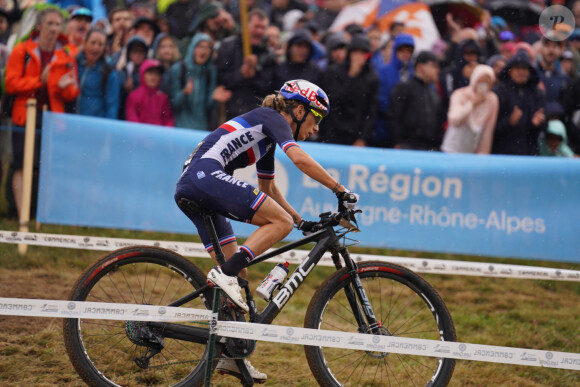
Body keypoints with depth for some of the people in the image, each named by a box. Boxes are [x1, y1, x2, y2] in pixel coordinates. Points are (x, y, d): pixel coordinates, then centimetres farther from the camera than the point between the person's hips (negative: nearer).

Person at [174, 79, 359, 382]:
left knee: (236, 270, 10)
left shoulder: (266, 139, 29)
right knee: (281, 222, -14)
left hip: (187, 189, 10)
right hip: (206, 175, -10)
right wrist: (341, 191, -10)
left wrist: (302, 222, 37)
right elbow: (300, 159, -14)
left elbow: (269, 189, 40)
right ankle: (225, 276, -21)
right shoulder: (272, 118, 2)